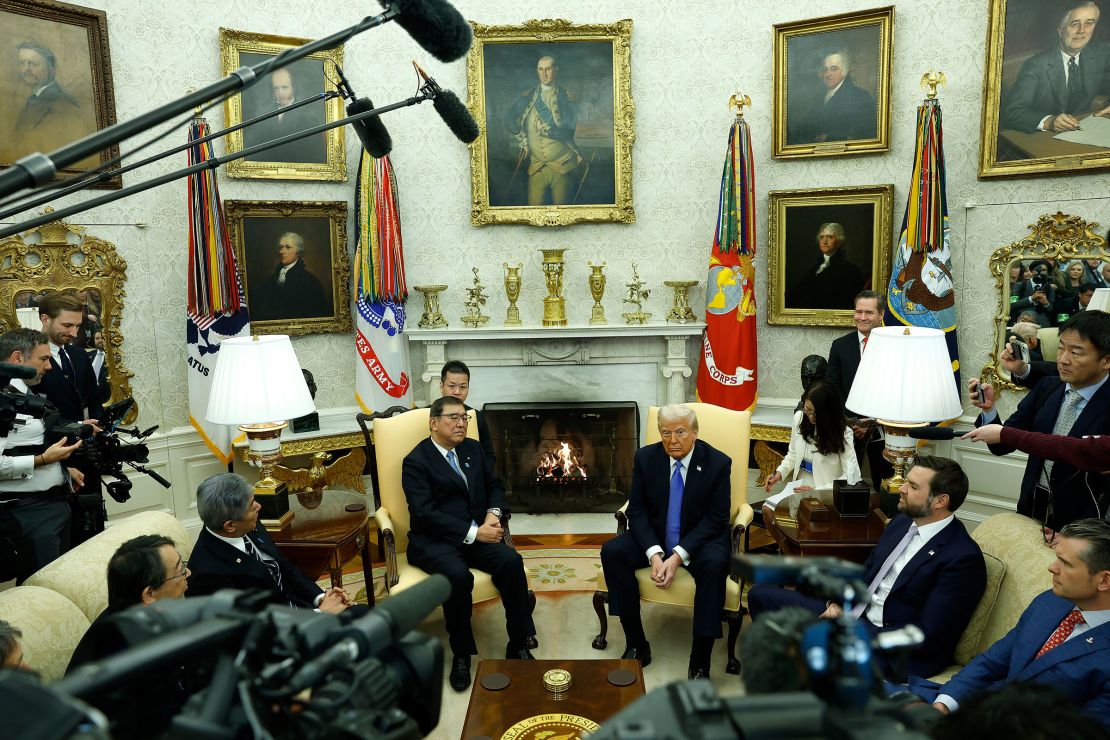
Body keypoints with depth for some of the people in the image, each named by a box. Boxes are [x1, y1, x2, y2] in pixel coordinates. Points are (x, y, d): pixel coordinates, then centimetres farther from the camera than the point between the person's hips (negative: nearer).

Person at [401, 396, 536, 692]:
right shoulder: (416, 461, -6)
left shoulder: (473, 449, 13)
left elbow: (494, 486, 21)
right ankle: (461, 654, -13)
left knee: (511, 561, -23)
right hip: (433, 540, -5)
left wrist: (493, 513, -2)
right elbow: (425, 513, -16)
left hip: (476, 533, 5)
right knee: (458, 575, -34)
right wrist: (473, 532, -21)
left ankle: (518, 645, -10)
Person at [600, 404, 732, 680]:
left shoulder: (718, 462, -11)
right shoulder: (645, 457, -5)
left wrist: (677, 556, -24)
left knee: (715, 564, -35)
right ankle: (636, 645, -12)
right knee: (612, 551, -22)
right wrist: (654, 554, -22)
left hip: (699, 539, -3)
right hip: (654, 538, 3)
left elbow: (716, 519, -12)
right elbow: (637, 510, -5)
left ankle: (699, 662, -23)